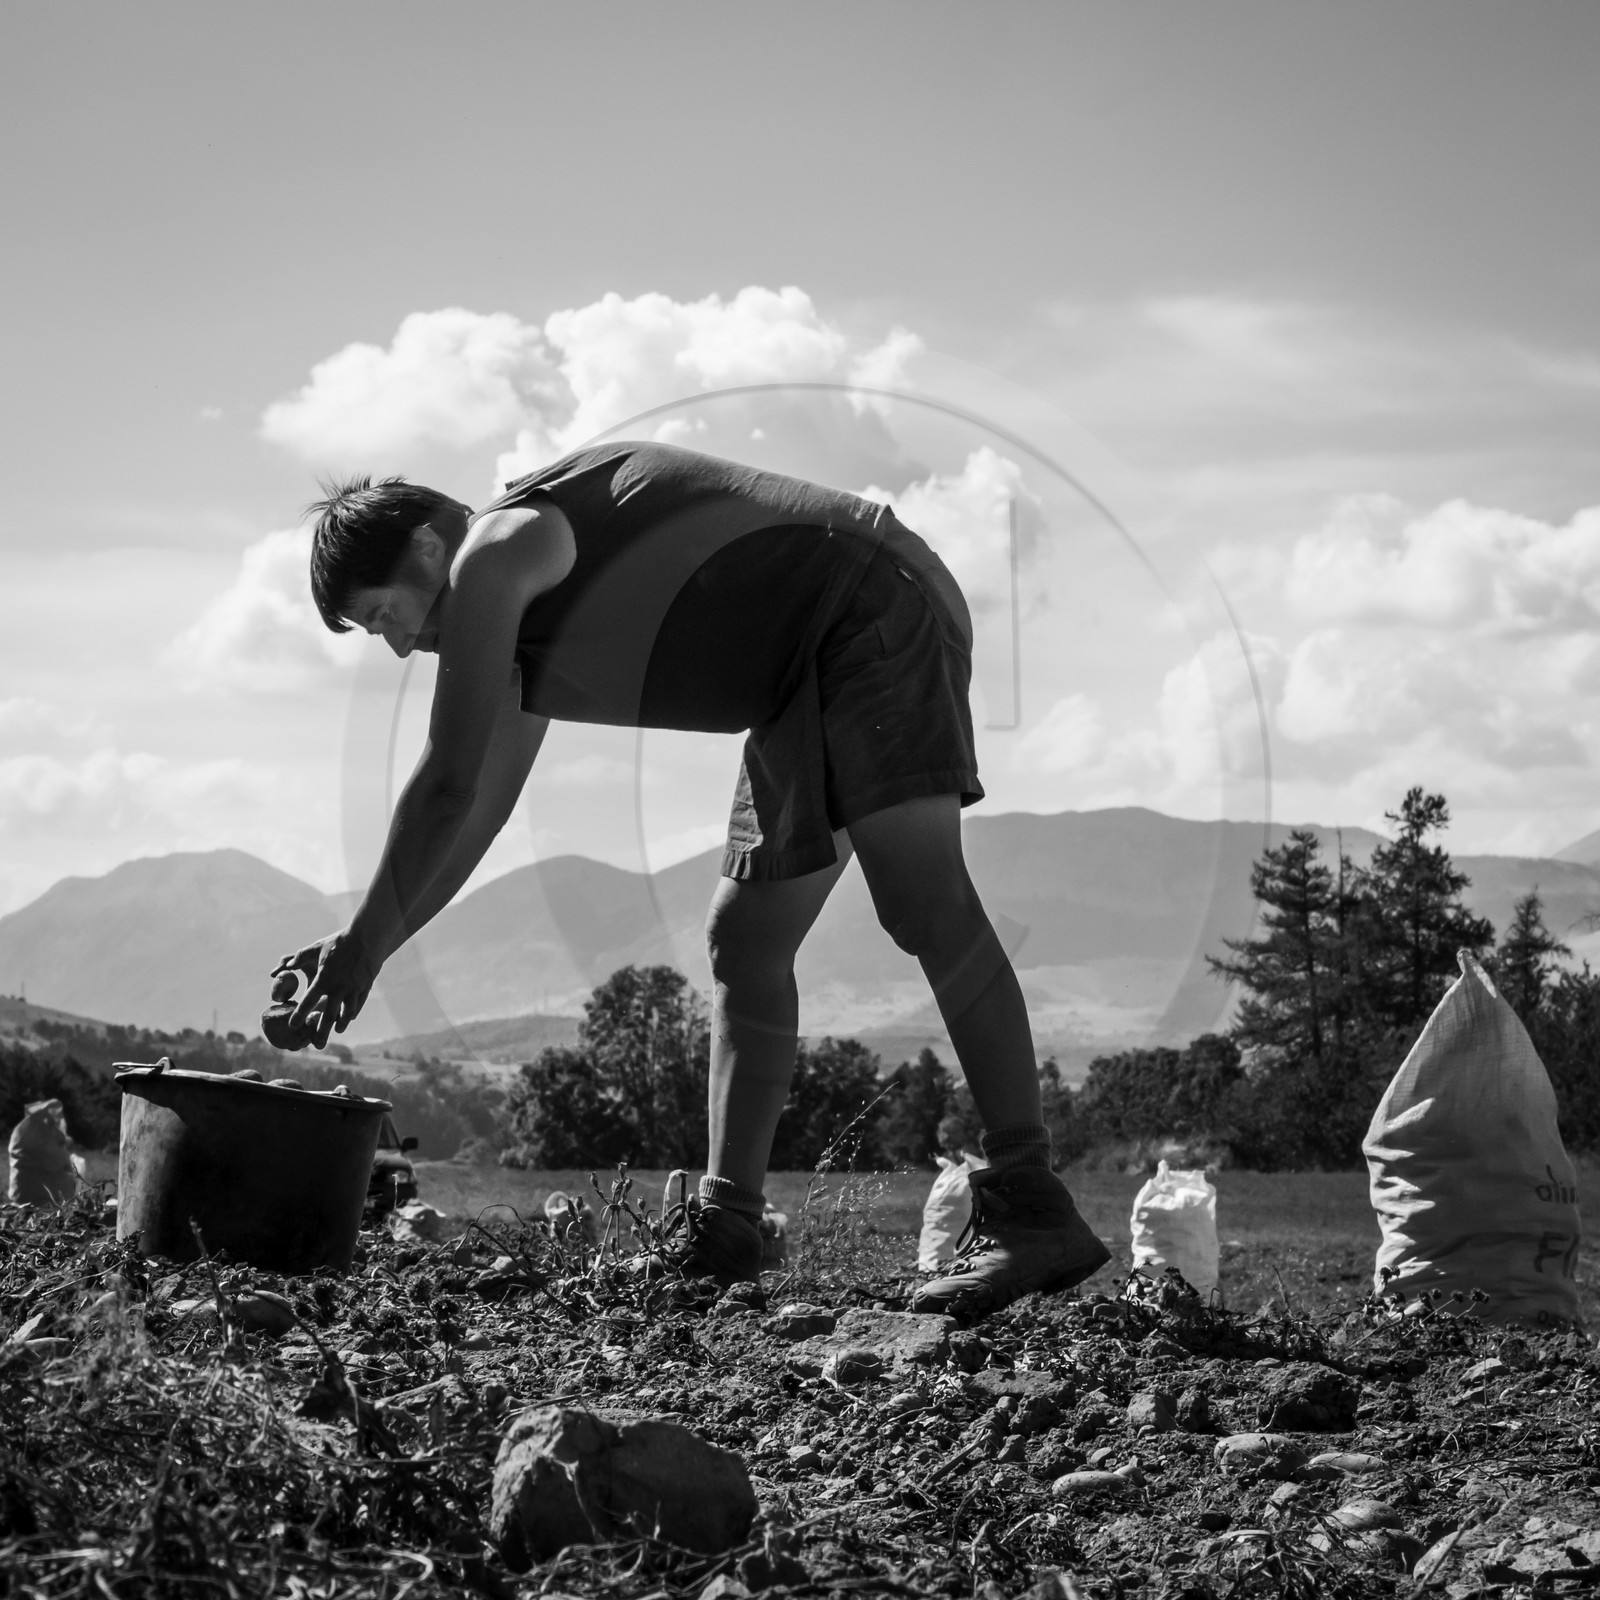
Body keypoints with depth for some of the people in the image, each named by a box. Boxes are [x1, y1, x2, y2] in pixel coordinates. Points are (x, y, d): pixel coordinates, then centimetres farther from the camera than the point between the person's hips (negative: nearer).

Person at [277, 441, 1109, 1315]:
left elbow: (446, 791, -13)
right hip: (803, 688, 11)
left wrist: (366, 941, -5)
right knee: (744, 942, 8)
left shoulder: (492, 556, -11)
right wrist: (366, 944, 24)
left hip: (878, 611, -11)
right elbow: (475, 814, 26)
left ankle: (1028, 1208, -32)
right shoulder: (521, 631, 19)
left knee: (922, 900, -24)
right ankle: (722, 1231, 12)